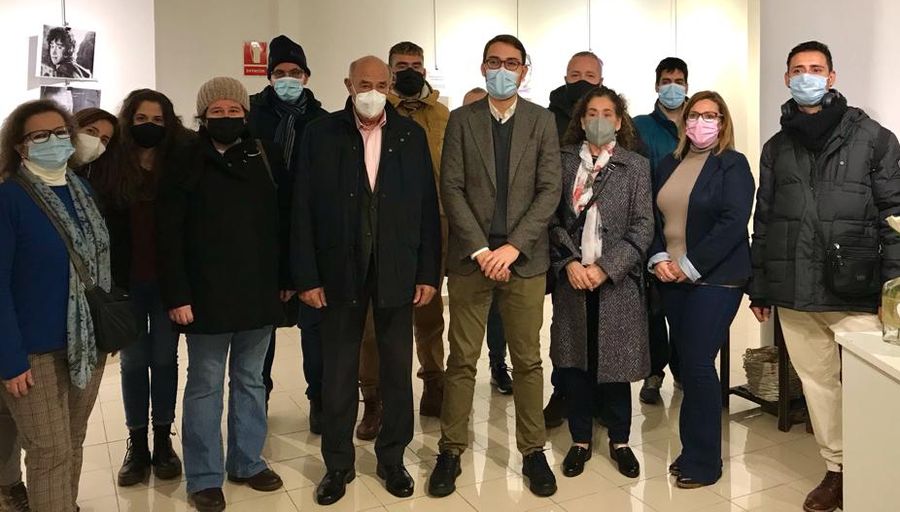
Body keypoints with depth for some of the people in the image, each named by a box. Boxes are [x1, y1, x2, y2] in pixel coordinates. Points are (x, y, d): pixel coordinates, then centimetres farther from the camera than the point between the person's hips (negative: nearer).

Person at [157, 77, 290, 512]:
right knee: (205, 387, 9)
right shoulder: (187, 163, -5)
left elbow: (281, 221, 6)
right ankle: (204, 477, 22)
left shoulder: (266, 158, 3)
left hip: (259, 293, 3)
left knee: (250, 381, 16)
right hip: (207, 296, -3)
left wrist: (287, 277, 4)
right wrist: (176, 295, -12)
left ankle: (247, 462, 32)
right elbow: (169, 235, -7)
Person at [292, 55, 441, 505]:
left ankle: (392, 458, 29)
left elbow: (427, 207, 2)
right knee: (339, 372, 10)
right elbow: (304, 210, -2)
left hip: (398, 270, 1)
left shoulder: (411, 135, 3)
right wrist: (307, 276, -7)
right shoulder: (321, 135, 0)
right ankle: (338, 463, 27)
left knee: (397, 369, 11)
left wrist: (429, 273, -1)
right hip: (340, 270, -1)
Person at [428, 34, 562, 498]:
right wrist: (479, 249, -12)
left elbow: (550, 190, -2)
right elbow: (451, 189, -2)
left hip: (524, 258, 0)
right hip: (470, 257, 0)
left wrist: (513, 246, -12)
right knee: (461, 359, 6)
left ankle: (533, 451, 21)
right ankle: (451, 451, 19)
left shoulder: (542, 121, 6)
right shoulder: (461, 120, 5)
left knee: (527, 360, 7)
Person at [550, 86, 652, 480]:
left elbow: (643, 227, -2)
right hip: (571, 277, 1)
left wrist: (606, 268, -11)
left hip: (616, 280, -1)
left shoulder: (635, 166, 4)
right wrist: (568, 263, -11)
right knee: (574, 361, 6)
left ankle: (619, 441, 23)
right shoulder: (563, 161, 7)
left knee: (614, 362, 5)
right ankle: (580, 440, 22)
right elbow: (552, 219, 2)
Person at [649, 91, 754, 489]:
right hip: (673, 280, 5)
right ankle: (691, 450, 21)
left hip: (714, 279, -5)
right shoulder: (668, 165, 14)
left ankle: (704, 462, 8)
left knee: (698, 365, -6)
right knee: (687, 364, 8)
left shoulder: (733, 164, -3)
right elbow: (654, 217, 12)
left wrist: (690, 266, -15)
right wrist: (659, 258, -5)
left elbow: (734, 222, -13)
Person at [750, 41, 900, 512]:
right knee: (817, 383, 10)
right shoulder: (777, 147, 13)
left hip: (856, 293, -3)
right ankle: (836, 469, 25)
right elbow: (763, 221, 14)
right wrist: (759, 288, 12)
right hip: (794, 295, 4)